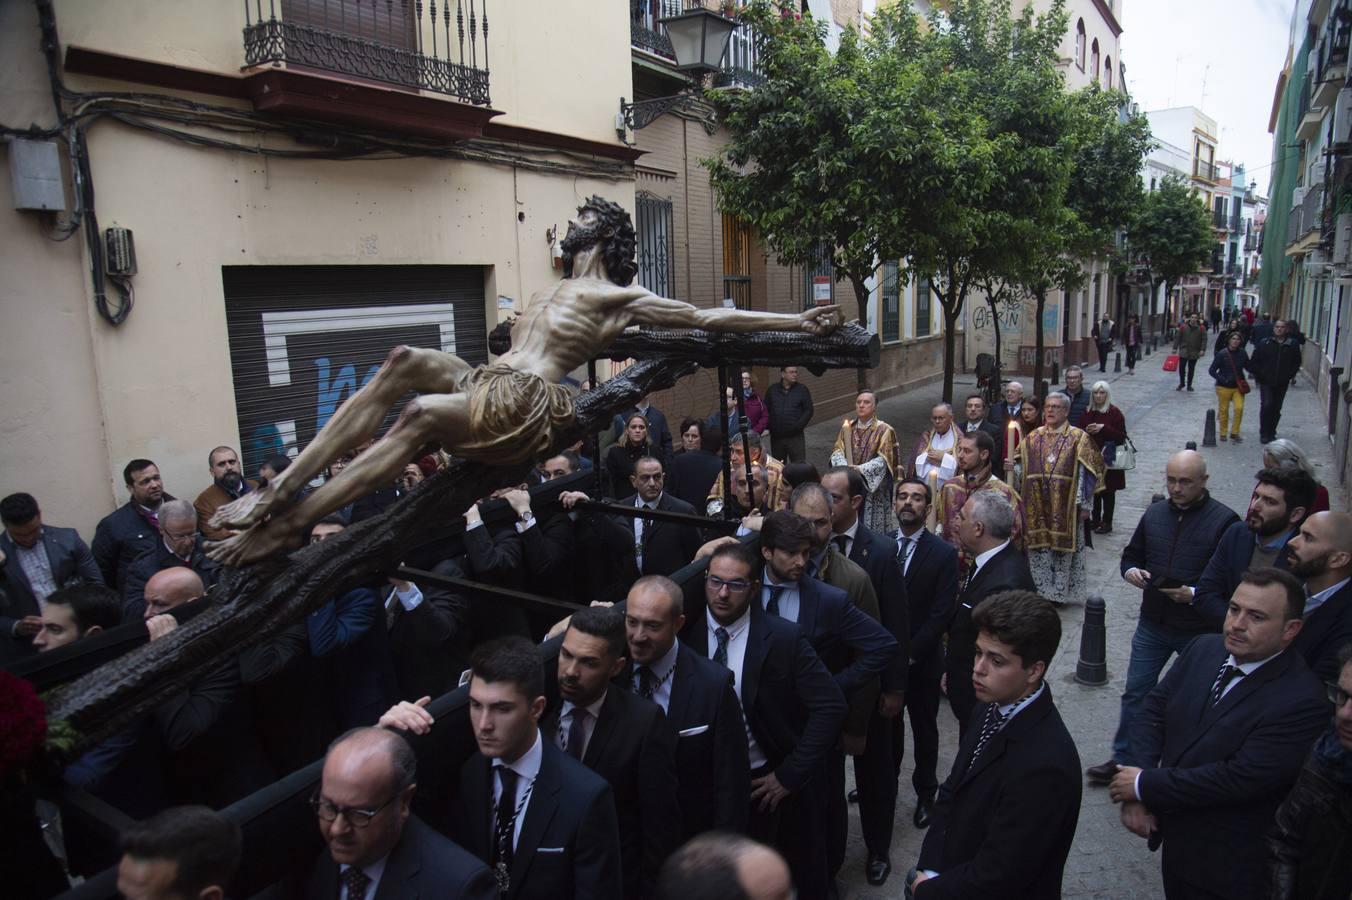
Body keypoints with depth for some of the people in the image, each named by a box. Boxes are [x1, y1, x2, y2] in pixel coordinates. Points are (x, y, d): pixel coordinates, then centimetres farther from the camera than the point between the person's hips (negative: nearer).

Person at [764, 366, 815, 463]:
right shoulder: (772, 390, 7)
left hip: (795, 437, -2)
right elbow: (766, 410, 8)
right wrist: (769, 427, -5)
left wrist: (798, 426, -13)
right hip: (776, 437, 2)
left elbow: (808, 410, -1)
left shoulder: (802, 390, 2)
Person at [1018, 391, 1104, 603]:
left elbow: (1087, 473, -4)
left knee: (1062, 547, 3)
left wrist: (1085, 504, -8)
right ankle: (1039, 589, 17)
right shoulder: (1033, 438, 10)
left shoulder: (1078, 438, -2)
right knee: (1038, 548, 7)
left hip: (1065, 507, -3)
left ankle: (1058, 592, 13)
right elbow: (1022, 467, 16)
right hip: (1037, 506, 3)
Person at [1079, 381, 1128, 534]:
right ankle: (1095, 519, 22)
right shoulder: (1087, 412, 7)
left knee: (1108, 491, 2)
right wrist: (1086, 431, -7)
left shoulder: (1115, 413, -7)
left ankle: (1107, 523, 11)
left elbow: (1122, 437, -11)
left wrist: (1103, 428, -21)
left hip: (1108, 459, -4)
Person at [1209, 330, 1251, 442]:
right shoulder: (1222, 354, -9)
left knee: (1239, 408, -10)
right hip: (1224, 387, -2)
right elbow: (1212, 371, -5)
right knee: (1223, 410, 6)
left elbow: (1248, 367, 10)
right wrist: (1223, 380, -16)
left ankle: (1234, 433, 5)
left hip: (1238, 386, 2)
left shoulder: (1242, 353, -1)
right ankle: (1223, 433, 22)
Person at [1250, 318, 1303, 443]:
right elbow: (1254, 361, 3)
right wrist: (1259, 375, -3)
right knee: (1267, 405, -13)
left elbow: (1297, 362, 9)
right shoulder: (1264, 343, -1)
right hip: (1266, 382, -2)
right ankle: (1264, 433, -2)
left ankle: (1271, 433, 20)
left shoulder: (1293, 344, 2)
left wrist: (1289, 375, 0)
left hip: (1282, 383, 2)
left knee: (1277, 409, 8)